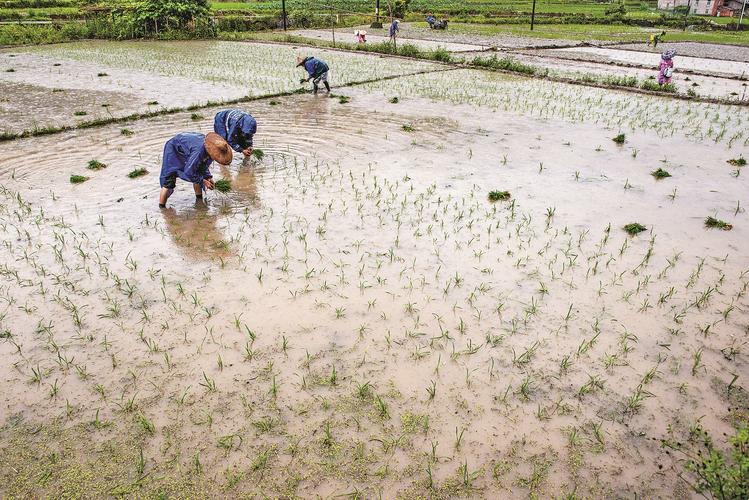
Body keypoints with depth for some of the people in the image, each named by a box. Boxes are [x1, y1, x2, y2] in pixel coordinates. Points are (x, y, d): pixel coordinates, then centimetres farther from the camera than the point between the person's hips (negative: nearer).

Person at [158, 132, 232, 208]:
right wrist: (203, 181, -23)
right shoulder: (198, 151, -43)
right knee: (169, 181, -12)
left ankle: (199, 199, 21)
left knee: (198, 175, 4)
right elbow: (188, 172, -33)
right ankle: (161, 207, -4)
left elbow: (204, 165, 0)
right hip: (173, 149, -8)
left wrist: (208, 177, -11)